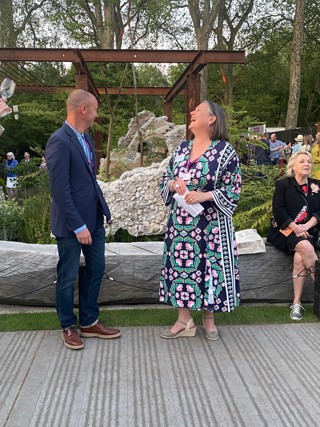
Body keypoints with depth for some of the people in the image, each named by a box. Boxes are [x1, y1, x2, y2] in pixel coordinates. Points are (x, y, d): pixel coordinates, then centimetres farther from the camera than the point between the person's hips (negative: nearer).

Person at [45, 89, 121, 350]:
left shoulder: (86, 138, 10)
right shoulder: (59, 141, -18)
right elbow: (60, 190, -21)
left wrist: (102, 209, 9)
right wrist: (78, 226, -19)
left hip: (94, 218, 8)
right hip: (72, 223, -8)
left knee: (95, 270, 15)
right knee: (68, 277, 9)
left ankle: (89, 322, 31)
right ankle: (69, 327, 27)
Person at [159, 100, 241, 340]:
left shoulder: (225, 151, -8)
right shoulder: (182, 148, 8)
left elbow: (233, 190, -9)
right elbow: (165, 180, 13)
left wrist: (203, 196, -21)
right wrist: (174, 185, -10)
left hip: (210, 224, -5)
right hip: (181, 223, 5)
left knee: (209, 266, 4)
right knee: (181, 265, 7)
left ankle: (209, 318, 25)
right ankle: (185, 320, 21)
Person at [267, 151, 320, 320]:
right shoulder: (283, 184, 5)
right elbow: (278, 210, -6)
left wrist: (306, 226, -13)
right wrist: (294, 227, -16)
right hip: (285, 230, -2)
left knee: (300, 258, -27)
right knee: (306, 247, -32)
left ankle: (296, 303, -21)